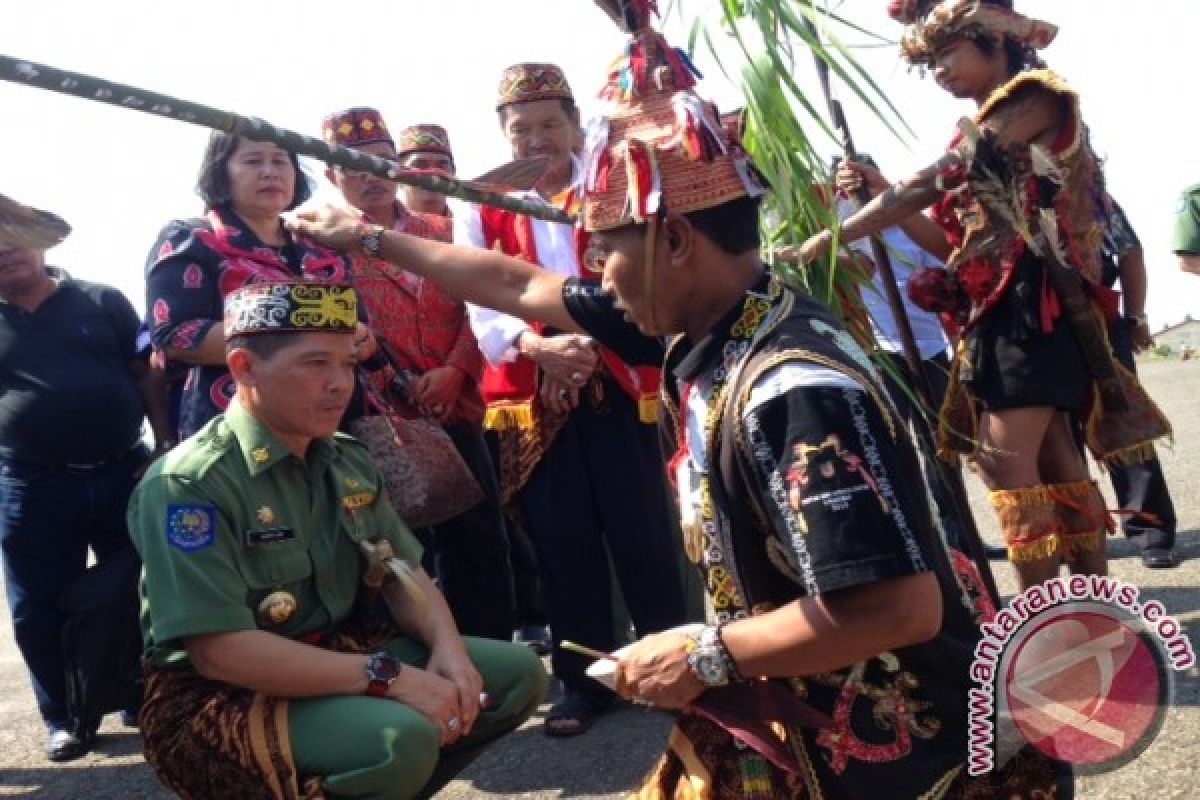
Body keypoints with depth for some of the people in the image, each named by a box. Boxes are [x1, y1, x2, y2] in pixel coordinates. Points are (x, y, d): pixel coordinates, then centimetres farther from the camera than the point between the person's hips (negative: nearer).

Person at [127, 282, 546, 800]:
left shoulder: (348, 462, 5)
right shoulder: (189, 483, -20)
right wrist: (390, 677, -28)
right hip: (221, 695, -8)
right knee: (400, 739, -33)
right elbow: (218, 650, -26)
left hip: (337, 657, 8)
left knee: (518, 674, 1)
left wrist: (448, 646, -14)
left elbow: (402, 574, 9)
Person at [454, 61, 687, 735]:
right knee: (562, 542, 7)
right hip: (531, 400, 1)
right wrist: (541, 346, -24)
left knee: (644, 533, 3)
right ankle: (584, 682, 21)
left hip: (618, 387, 0)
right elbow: (483, 308, -4)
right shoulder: (480, 211, 7)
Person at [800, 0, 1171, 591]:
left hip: (1036, 303, -9)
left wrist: (830, 238, -16)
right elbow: (954, 238, 13)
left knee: (1007, 460, -14)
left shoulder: (1036, 95, -5)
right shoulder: (983, 133, 21)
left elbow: (929, 186, -15)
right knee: (1055, 463, 8)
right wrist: (879, 191, 2)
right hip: (999, 310, 9)